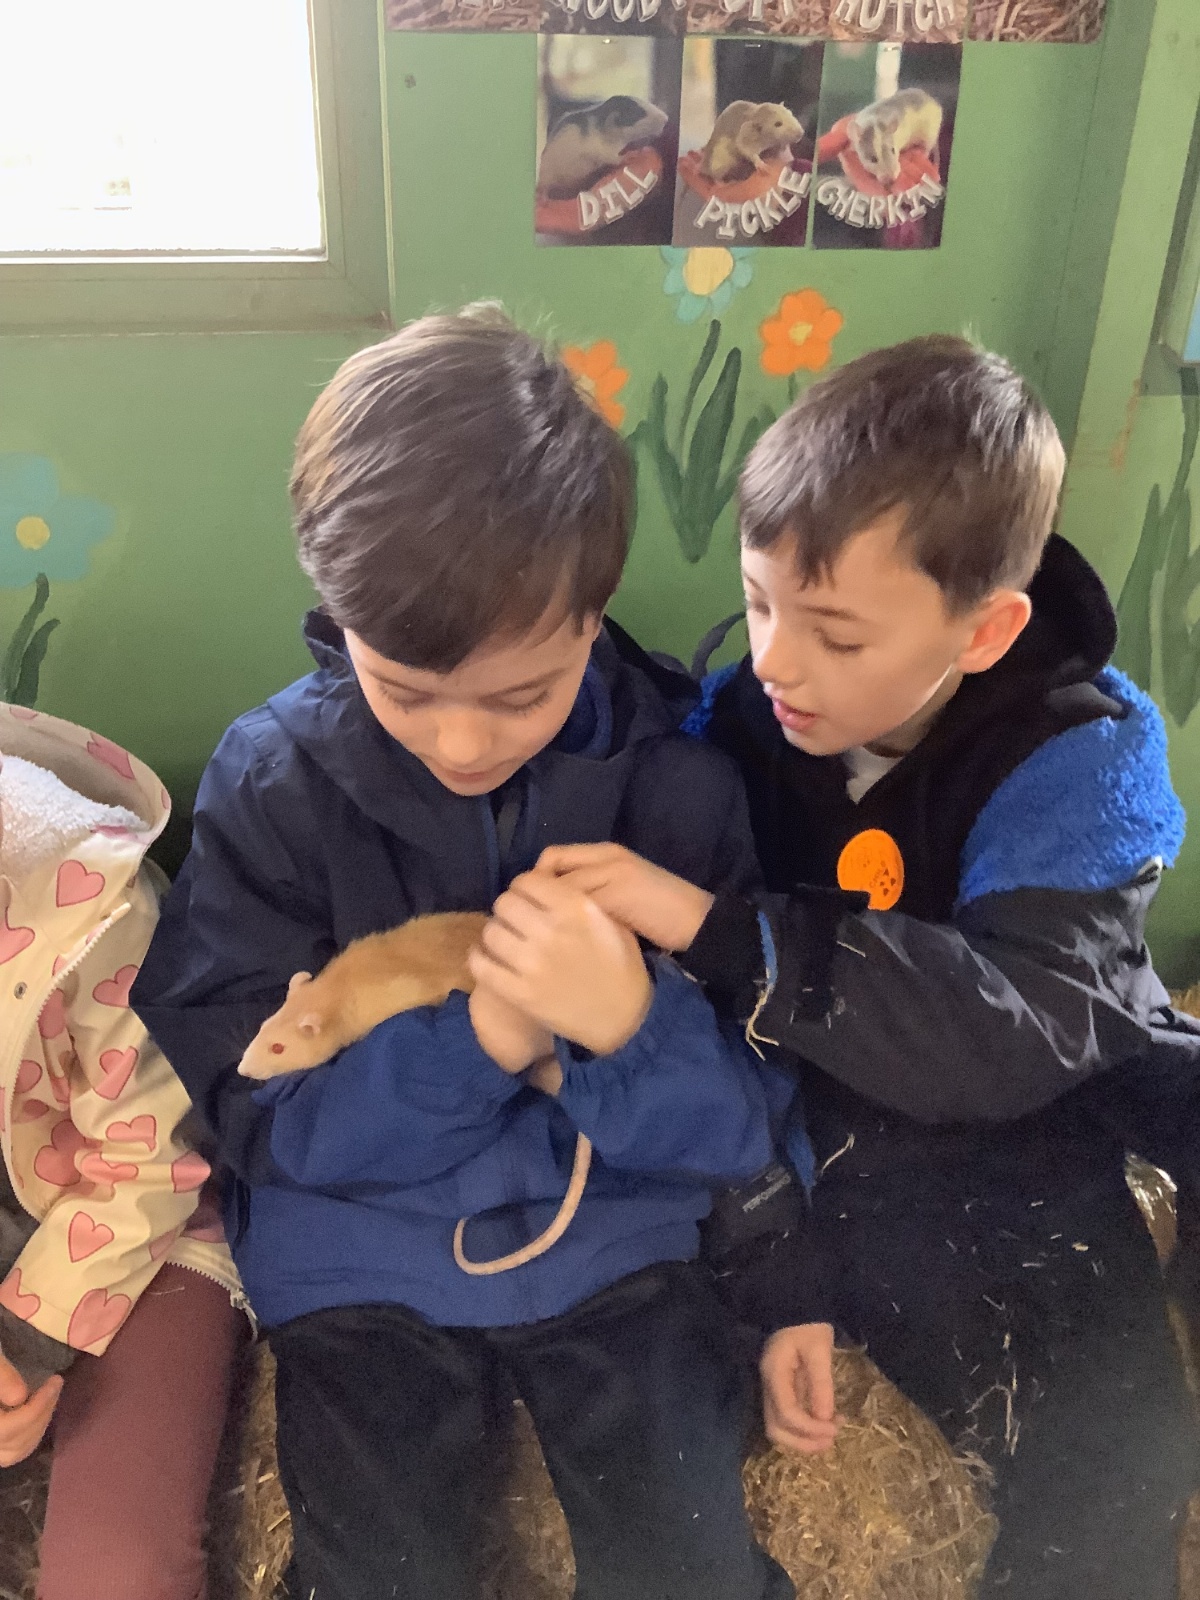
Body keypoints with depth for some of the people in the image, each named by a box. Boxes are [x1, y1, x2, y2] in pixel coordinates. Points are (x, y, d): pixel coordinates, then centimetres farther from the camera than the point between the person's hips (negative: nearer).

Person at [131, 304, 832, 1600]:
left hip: (616, 1235, 0)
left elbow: (748, 1124, -10)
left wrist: (629, 1020, -32)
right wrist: (474, 1037, -27)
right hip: (363, 1260, 1)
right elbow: (256, 1114, -10)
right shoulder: (271, 780, -11)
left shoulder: (673, 779, -12)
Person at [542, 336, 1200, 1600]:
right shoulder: (742, 718, -10)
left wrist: (713, 929, -41)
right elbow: (714, 1038, -8)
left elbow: (1017, 1031, -33)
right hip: (842, 1118, 1)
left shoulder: (1074, 759, -18)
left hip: (1064, 1083, 0)